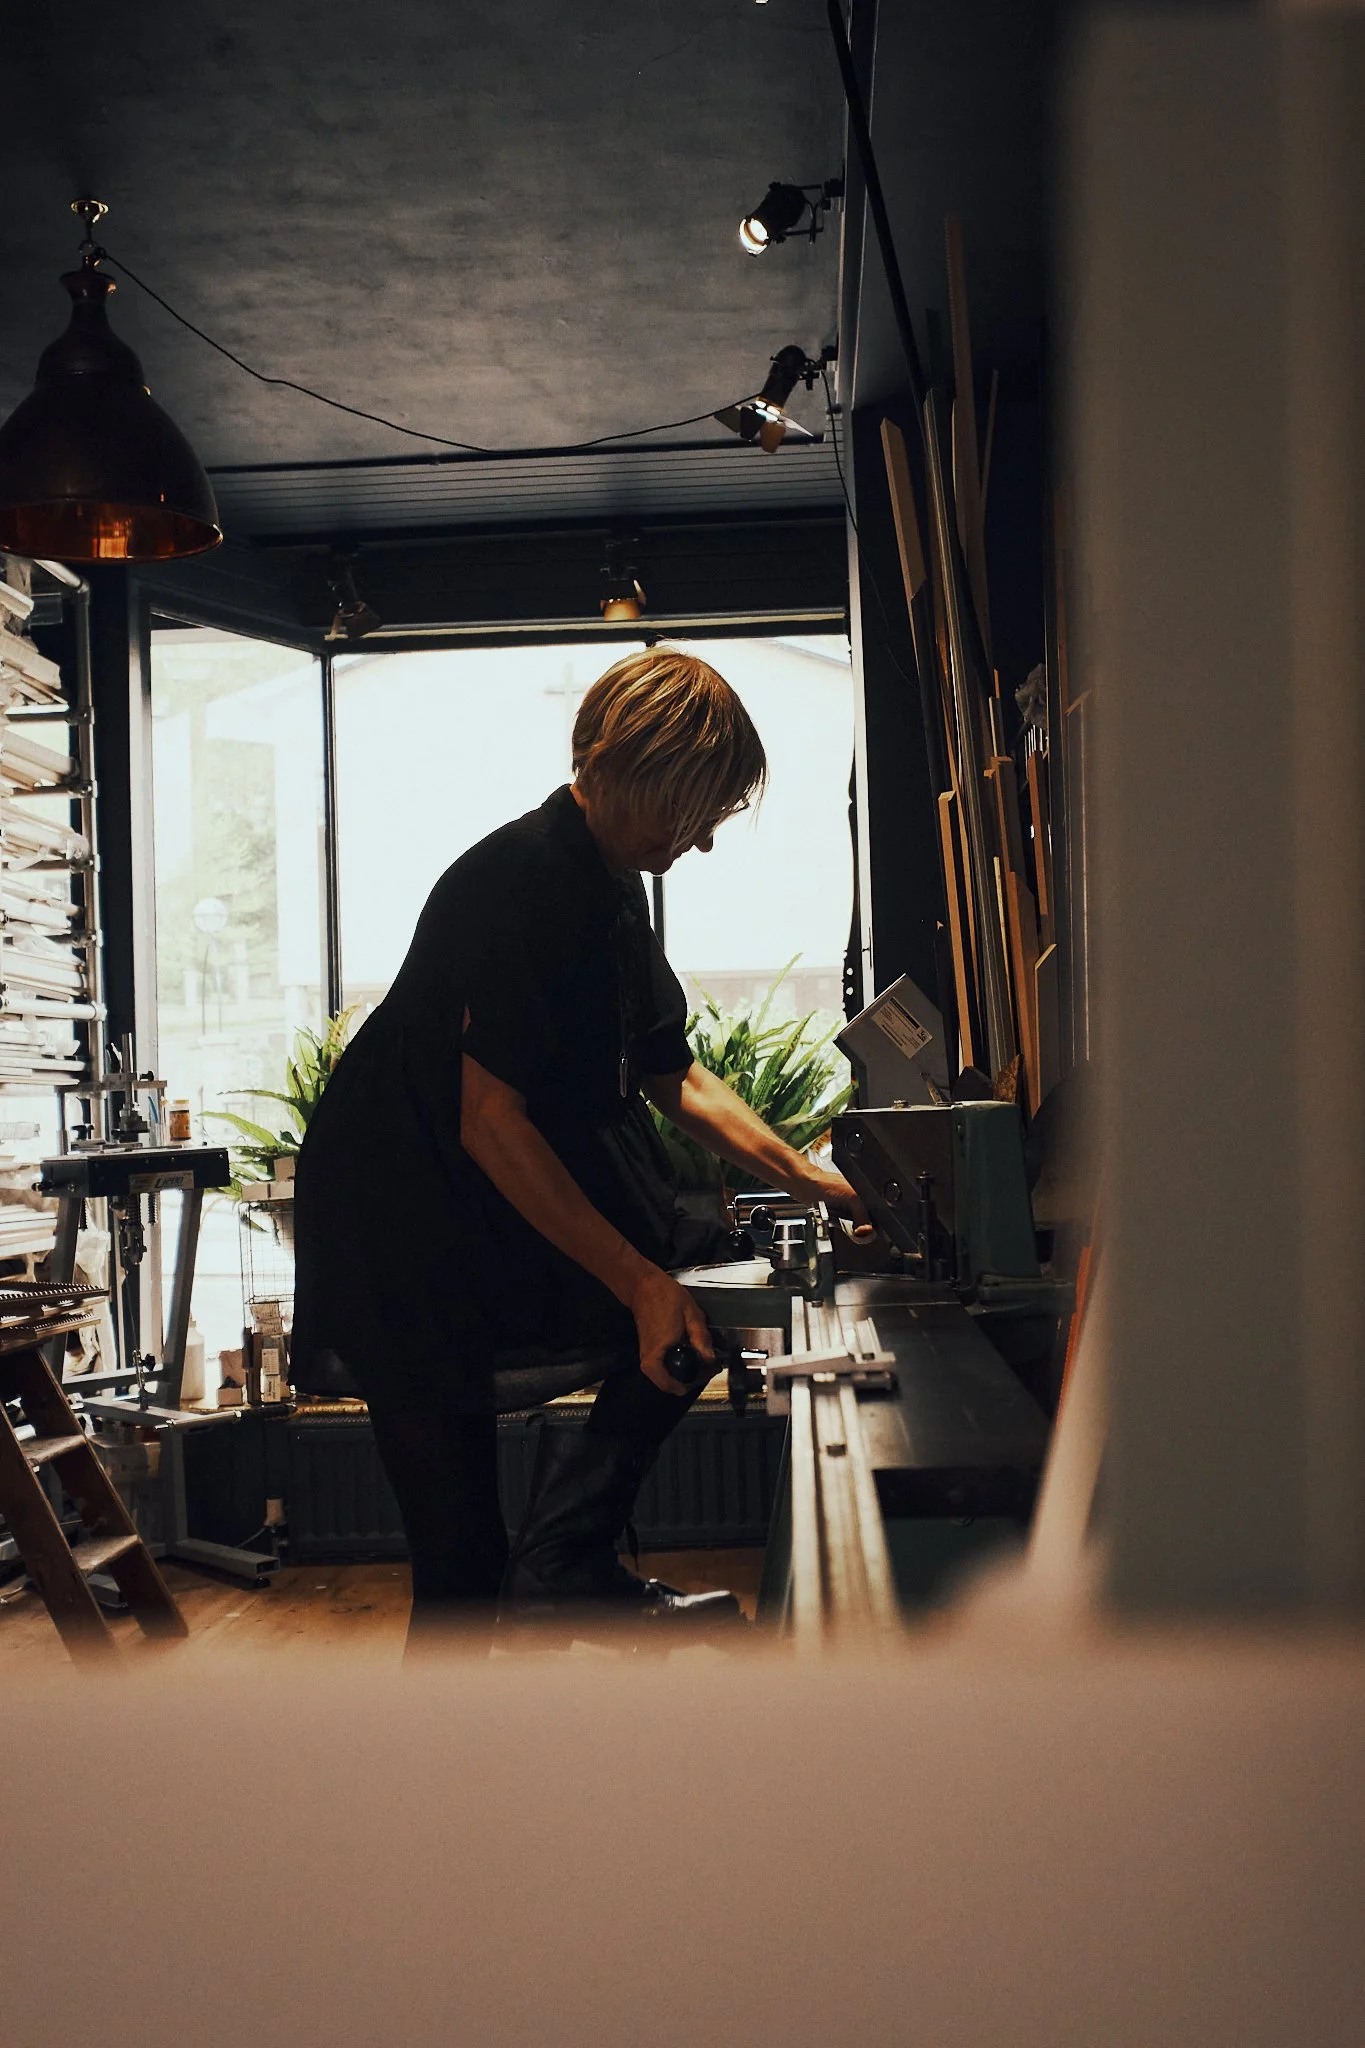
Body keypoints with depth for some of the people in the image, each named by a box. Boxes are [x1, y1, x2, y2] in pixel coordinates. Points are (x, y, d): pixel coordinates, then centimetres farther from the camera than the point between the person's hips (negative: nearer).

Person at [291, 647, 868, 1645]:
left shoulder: (614, 890, 8)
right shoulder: (521, 881, -22)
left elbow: (673, 1075, 17)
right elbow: (490, 1123, -27)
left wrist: (805, 1175, 8)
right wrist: (641, 1281, -27)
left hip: (513, 1208, 9)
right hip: (406, 1232, -9)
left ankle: (567, 1562, -1)